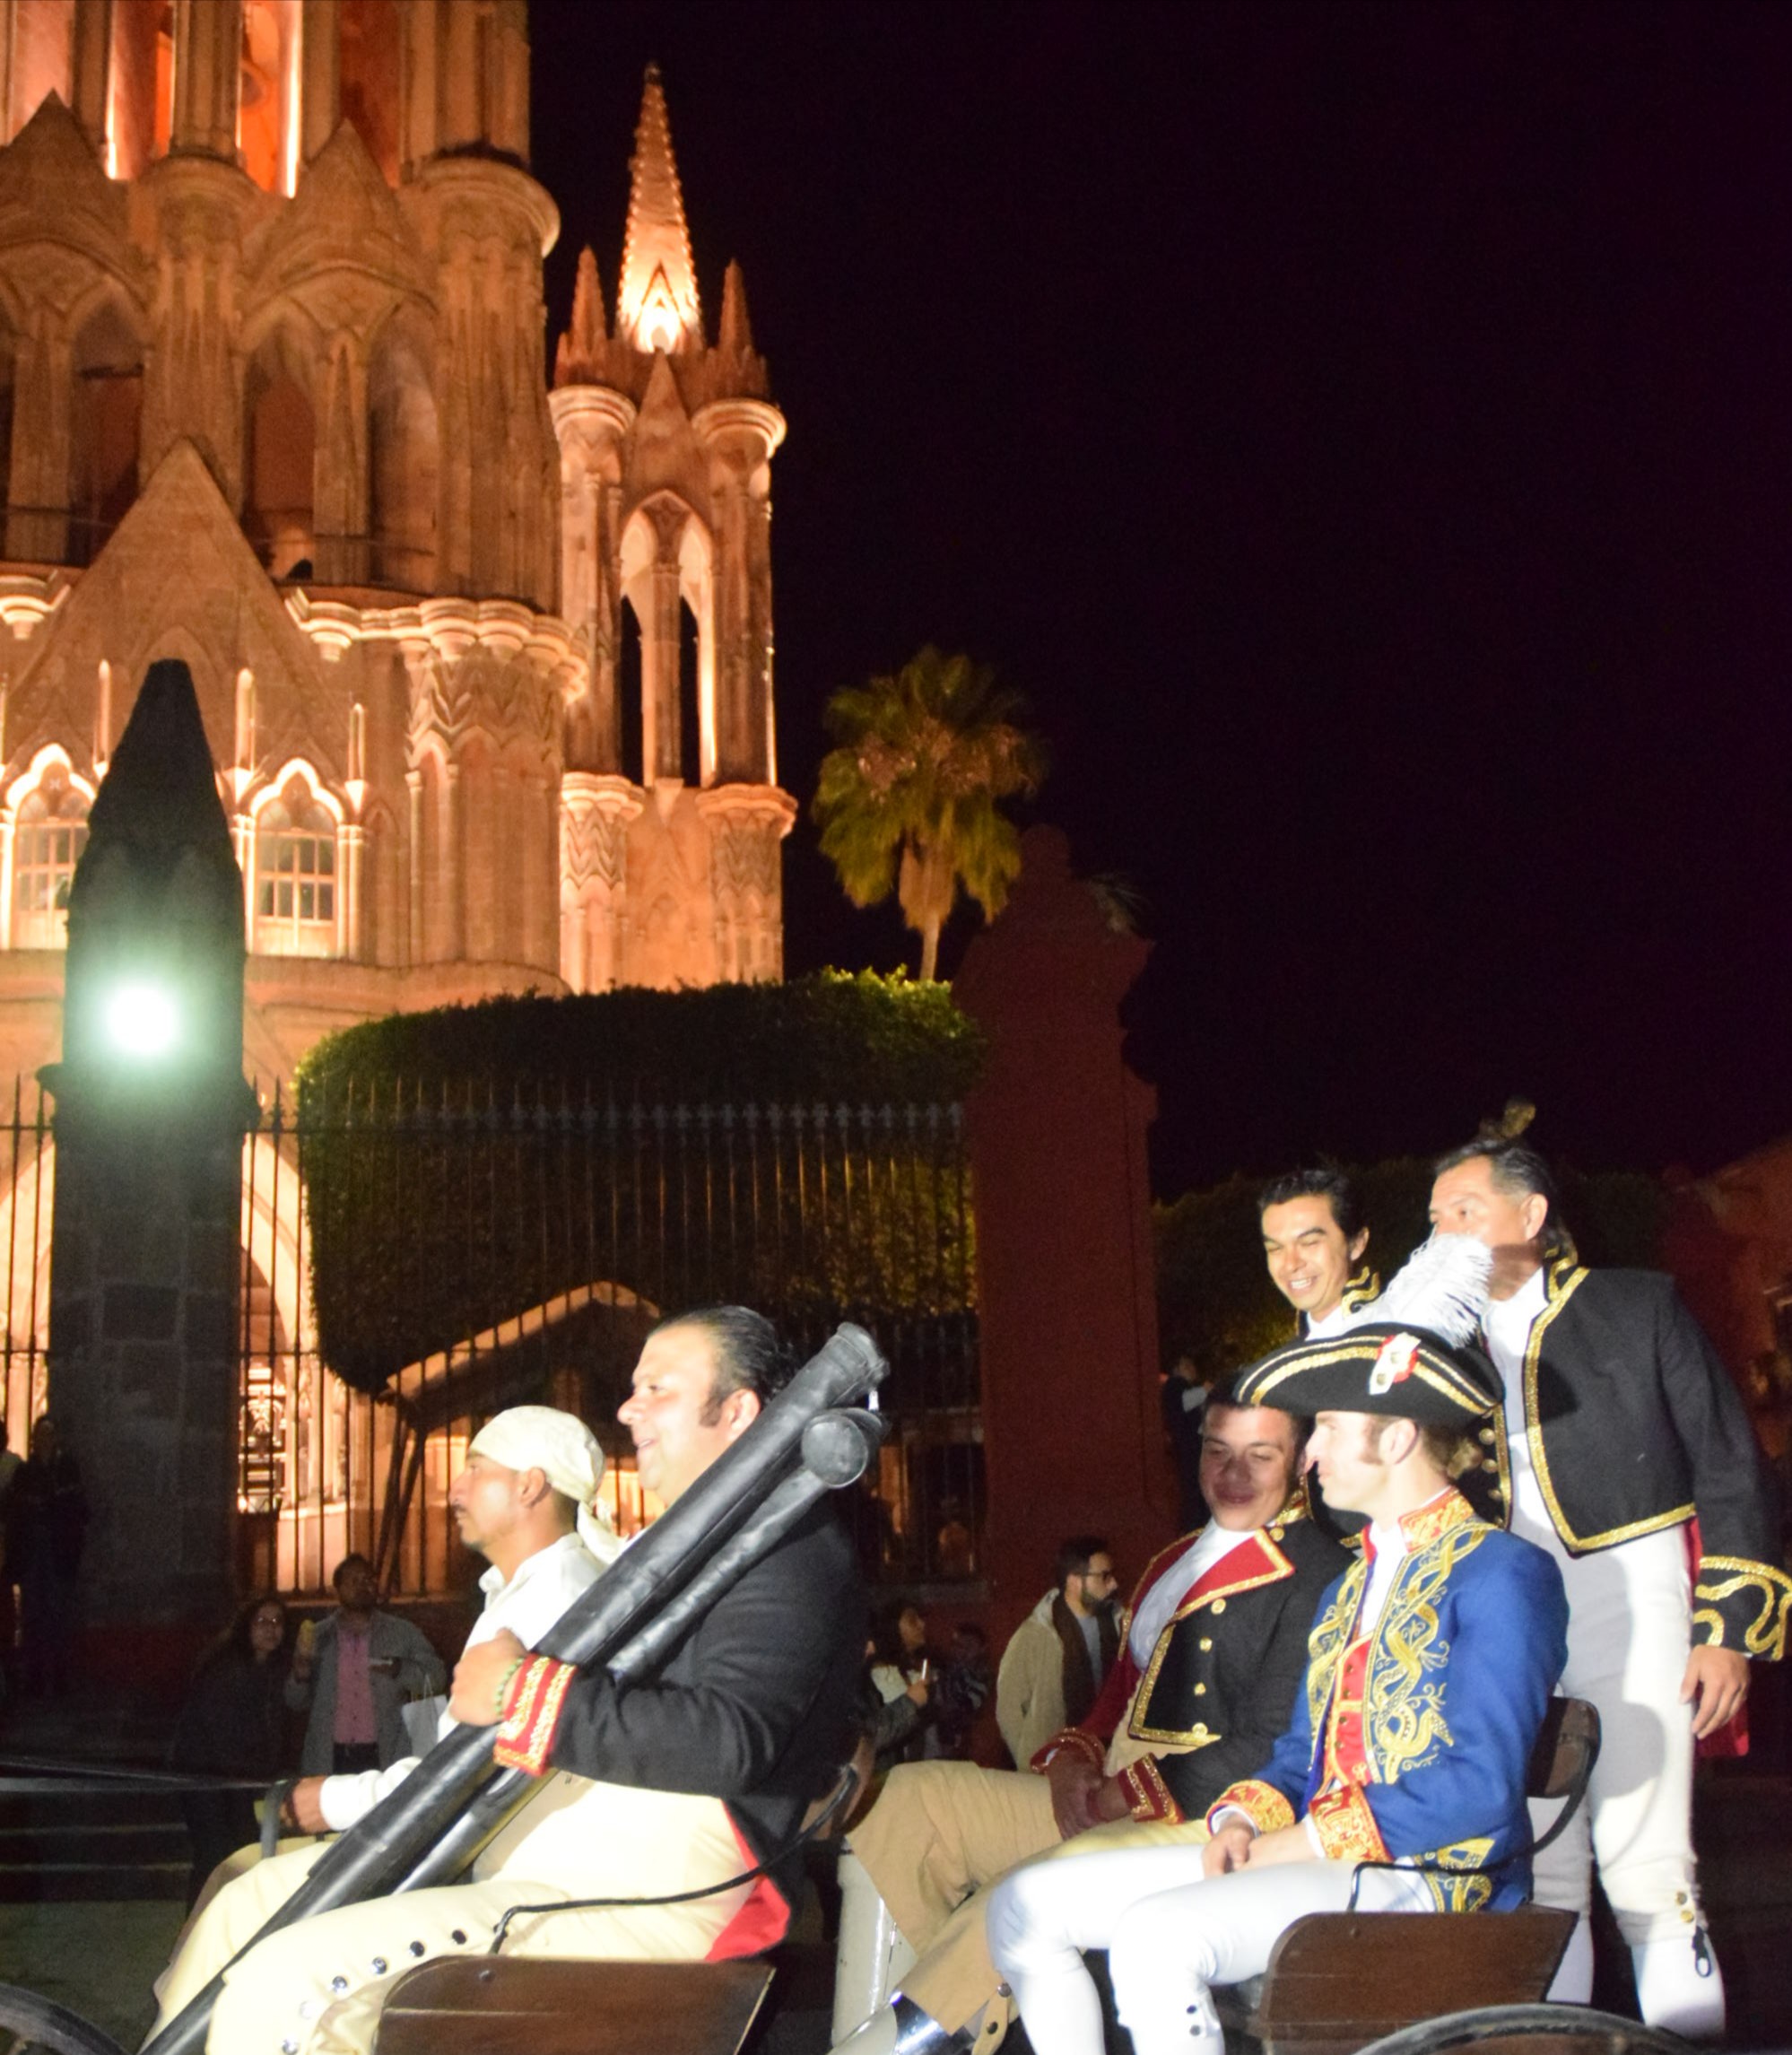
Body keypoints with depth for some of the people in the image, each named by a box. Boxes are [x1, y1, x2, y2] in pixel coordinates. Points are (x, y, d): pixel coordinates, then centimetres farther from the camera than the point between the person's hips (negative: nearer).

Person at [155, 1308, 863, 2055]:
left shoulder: (791, 1546, -9)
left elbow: (727, 1737, -24)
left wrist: (521, 1690, -18)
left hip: (640, 1900, -11)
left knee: (286, 1987, -22)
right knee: (255, 1899, 11)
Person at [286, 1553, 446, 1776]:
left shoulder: (403, 1633, 7)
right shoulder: (316, 1637, 10)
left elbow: (435, 1677, 2)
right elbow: (297, 1702, 14)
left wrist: (400, 1670, -15)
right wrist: (300, 1678, -8)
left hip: (383, 1758, -1)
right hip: (330, 1762, 1)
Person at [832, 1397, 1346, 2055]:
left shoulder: (1315, 1575, -7)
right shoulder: (1179, 1559, 21)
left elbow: (1272, 1747, -15)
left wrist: (1131, 1795, -14)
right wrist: (1072, 1759, 2)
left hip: (1205, 1819, -9)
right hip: (1104, 1802, 9)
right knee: (909, 1797, -2)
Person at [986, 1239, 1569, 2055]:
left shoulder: (1500, 1573, -7)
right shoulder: (1350, 1587, 21)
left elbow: (1481, 1784, -17)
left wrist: (1306, 1840, -15)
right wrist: (1241, 1820, -1)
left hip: (1421, 1874, -9)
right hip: (1310, 1858, 9)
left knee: (1153, 1934, -33)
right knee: (1024, 1904, -1)